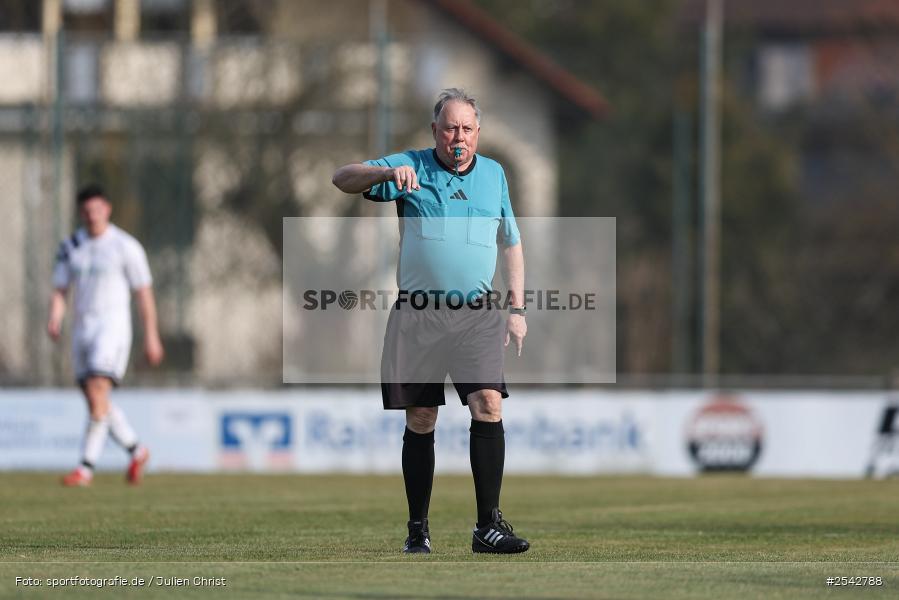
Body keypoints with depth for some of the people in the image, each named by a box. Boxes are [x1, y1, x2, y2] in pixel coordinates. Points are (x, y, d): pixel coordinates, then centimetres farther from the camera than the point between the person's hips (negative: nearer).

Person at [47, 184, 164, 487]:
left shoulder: (126, 246, -5)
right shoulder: (70, 247, 9)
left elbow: (144, 293, -1)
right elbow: (60, 291, 7)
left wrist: (151, 336, -2)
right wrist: (55, 318, -13)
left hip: (113, 326, -6)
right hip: (82, 327, 6)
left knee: (97, 394, -18)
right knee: (96, 401, 10)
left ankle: (86, 468, -18)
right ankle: (136, 451, 30)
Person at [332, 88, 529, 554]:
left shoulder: (494, 175, 12)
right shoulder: (411, 167, 3)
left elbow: (511, 244, 21)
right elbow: (343, 179, -6)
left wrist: (517, 309, 14)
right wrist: (389, 173, -24)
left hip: (477, 315, 1)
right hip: (417, 317, -1)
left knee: (488, 404, -16)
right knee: (420, 421, 3)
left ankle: (488, 526, -17)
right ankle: (418, 529, 14)